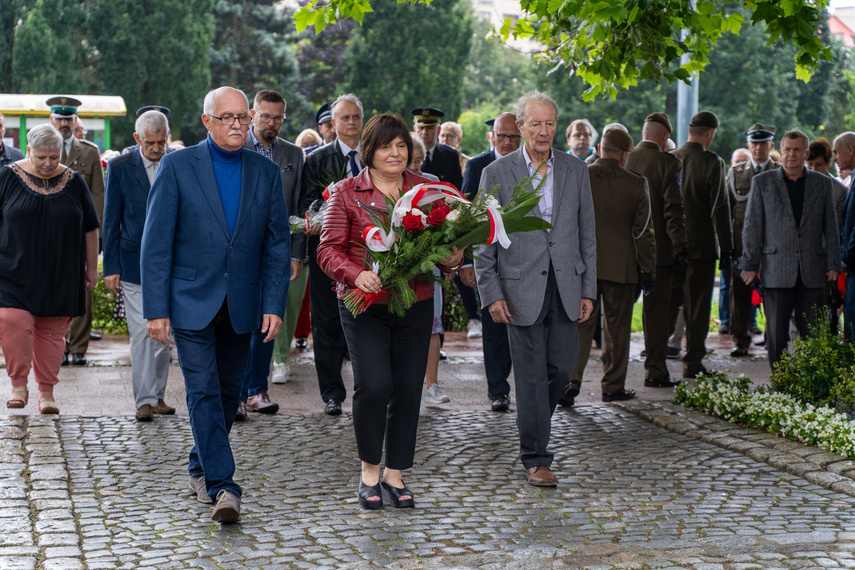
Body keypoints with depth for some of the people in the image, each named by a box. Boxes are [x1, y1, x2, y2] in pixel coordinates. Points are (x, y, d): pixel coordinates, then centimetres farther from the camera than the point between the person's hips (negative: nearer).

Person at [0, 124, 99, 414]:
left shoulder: (73, 182, 5)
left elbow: (89, 229, 11)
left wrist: (91, 267, 11)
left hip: (61, 275, 1)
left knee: (52, 333, 3)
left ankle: (46, 392, 12)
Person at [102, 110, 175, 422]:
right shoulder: (119, 167, -2)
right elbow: (111, 220, 1)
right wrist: (111, 267, -3)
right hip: (135, 264, -2)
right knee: (142, 332, -6)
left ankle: (158, 394, 20)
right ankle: (144, 400, -2)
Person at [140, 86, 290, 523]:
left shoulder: (266, 173, 5)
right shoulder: (177, 166, -4)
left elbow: (277, 245, 6)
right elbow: (156, 242, -5)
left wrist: (274, 305, -3)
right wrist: (156, 308, -10)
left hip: (241, 305, 3)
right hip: (192, 301, -3)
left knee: (228, 392, 11)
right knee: (204, 392, -10)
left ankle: (201, 468, 30)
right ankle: (222, 486, -10)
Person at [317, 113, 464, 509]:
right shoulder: (346, 193, 2)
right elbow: (329, 249, -2)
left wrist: (452, 259, -12)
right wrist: (357, 274, -20)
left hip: (416, 304, 3)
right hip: (365, 305, -3)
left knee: (409, 389, 4)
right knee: (374, 384, -13)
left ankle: (394, 474, 20)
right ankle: (369, 469, 9)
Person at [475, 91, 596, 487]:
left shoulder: (576, 171, 8)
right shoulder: (496, 173, -1)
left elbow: (586, 235, 10)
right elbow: (484, 240, -1)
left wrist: (588, 290, 5)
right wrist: (491, 294, -8)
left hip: (565, 286, 3)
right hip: (521, 288, -3)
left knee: (562, 365, 5)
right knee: (531, 375, -1)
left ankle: (534, 425, 33)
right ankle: (535, 459, 9)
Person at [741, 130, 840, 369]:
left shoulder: (823, 183, 11)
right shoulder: (762, 182, 6)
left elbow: (831, 227, 12)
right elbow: (752, 226, 4)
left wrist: (833, 264, 4)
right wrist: (750, 264, -2)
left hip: (812, 272, 1)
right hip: (777, 271, -1)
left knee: (813, 331, 1)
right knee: (776, 333, 1)